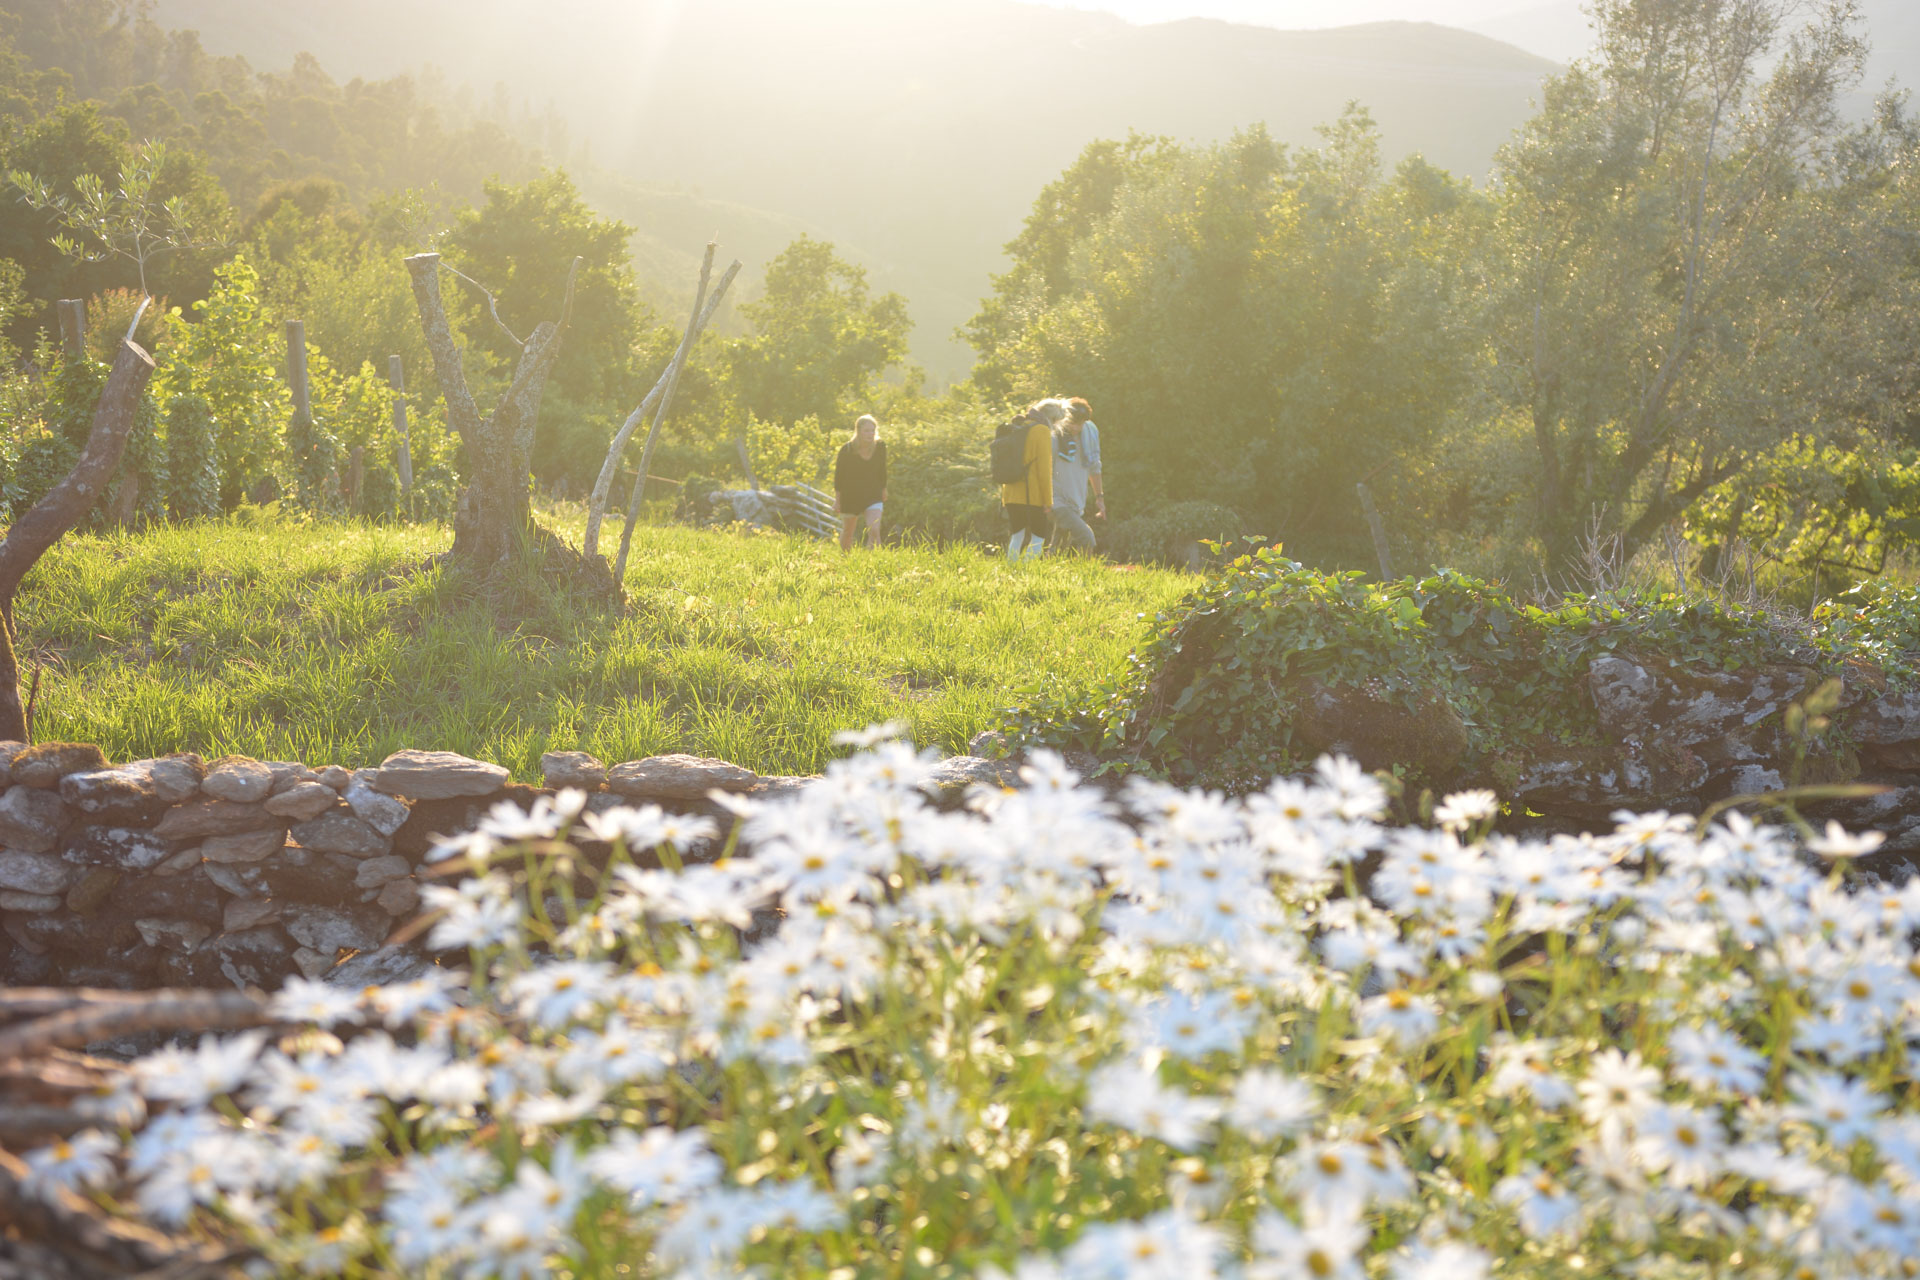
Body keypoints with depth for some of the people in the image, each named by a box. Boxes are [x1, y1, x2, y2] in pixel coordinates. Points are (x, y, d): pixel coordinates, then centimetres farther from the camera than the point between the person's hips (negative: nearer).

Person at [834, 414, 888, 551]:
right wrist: (837, 500, -7)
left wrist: (884, 490, 16)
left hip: (873, 497, 1)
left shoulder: (880, 447, -9)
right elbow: (839, 475, -9)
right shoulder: (847, 449, -16)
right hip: (850, 497, -1)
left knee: (874, 531, -18)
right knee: (847, 534, 14)